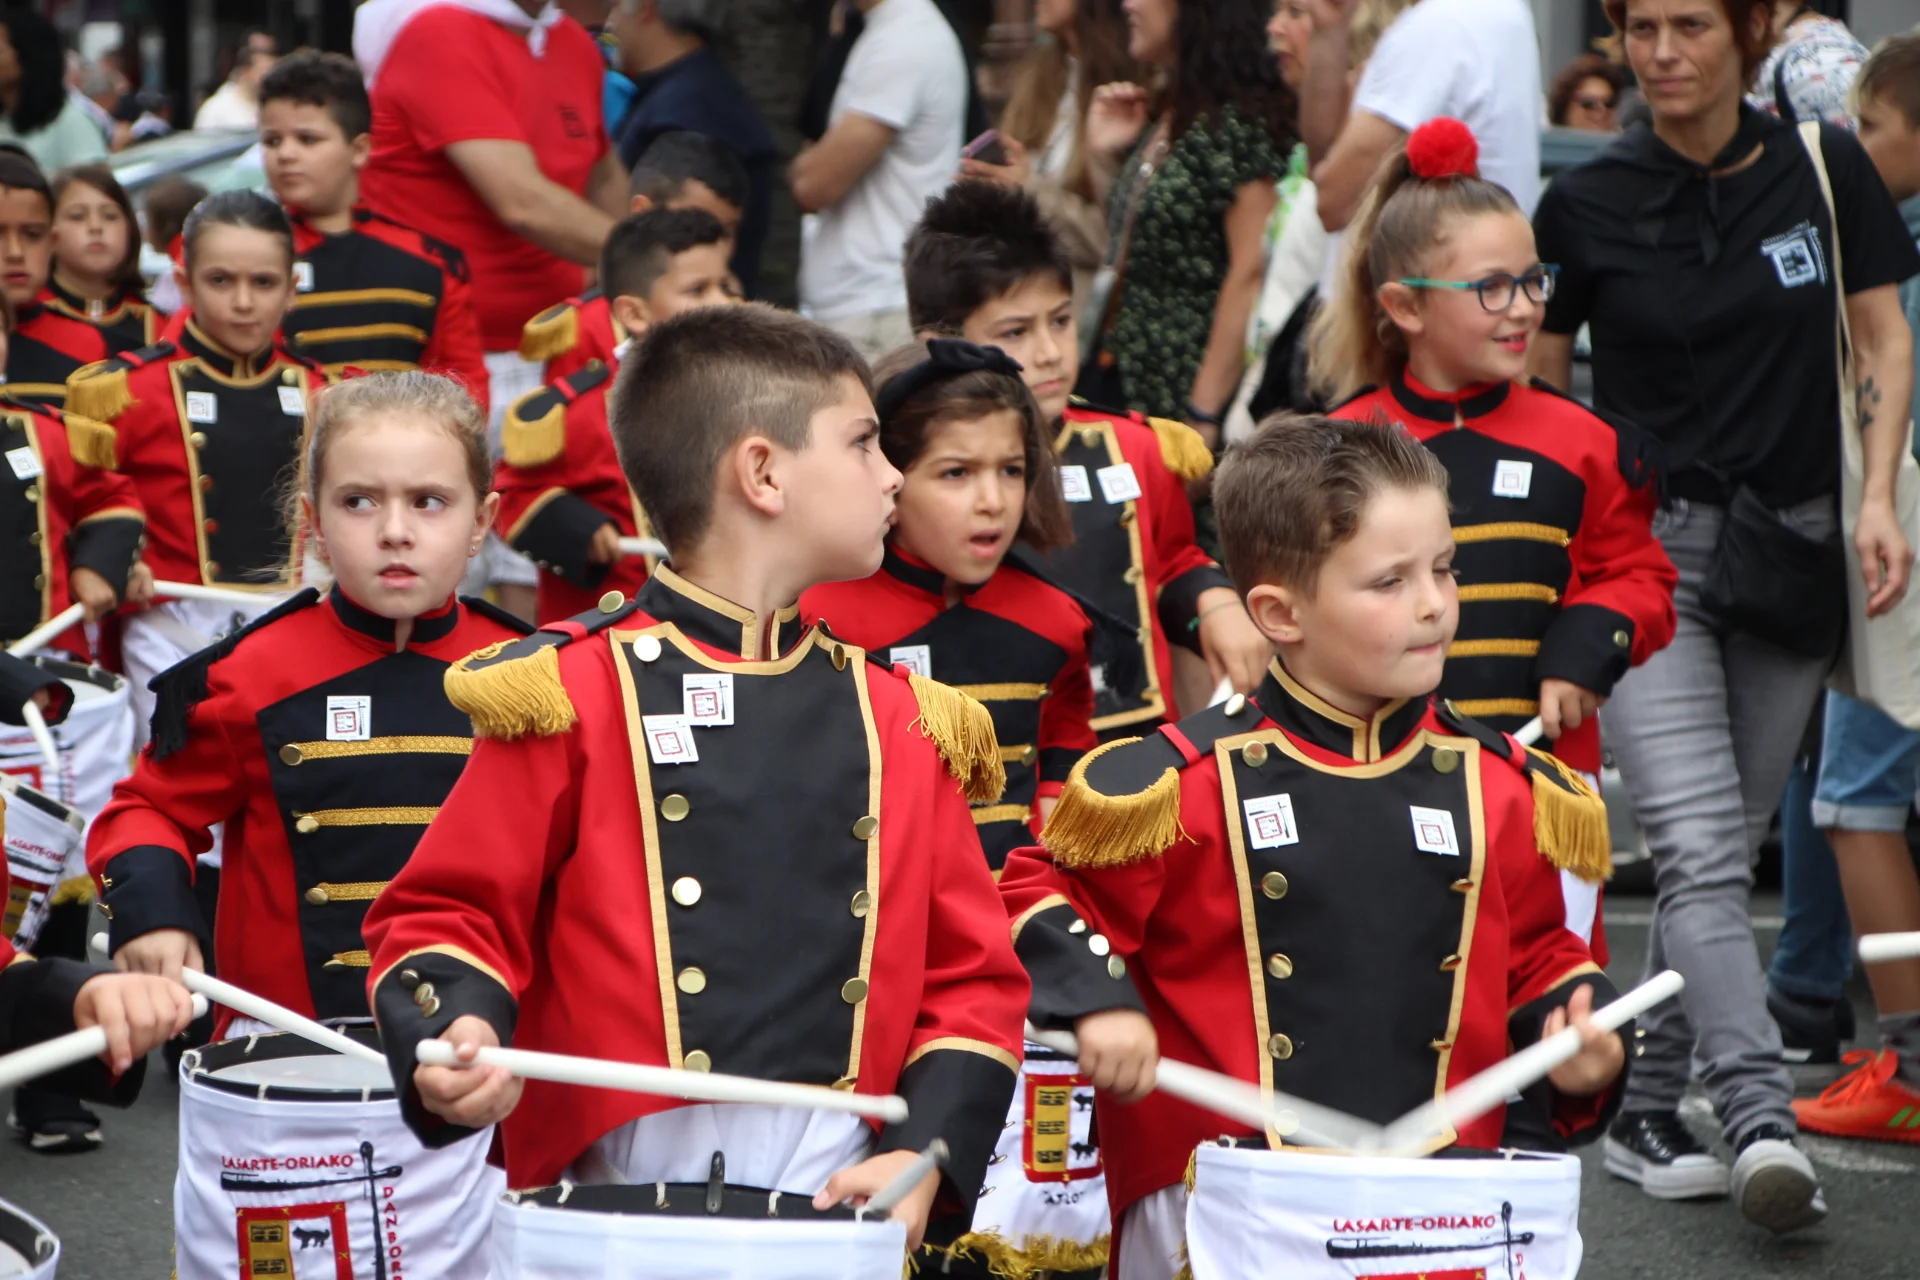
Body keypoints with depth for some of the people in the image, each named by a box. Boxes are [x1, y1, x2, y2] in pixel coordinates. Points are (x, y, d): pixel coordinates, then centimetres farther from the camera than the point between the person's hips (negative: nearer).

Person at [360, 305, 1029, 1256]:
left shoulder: (900, 722, 12)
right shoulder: (576, 694, -1)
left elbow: (970, 974, 11)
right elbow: (451, 915, 1)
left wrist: (925, 1155, -4)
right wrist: (460, 1032, -19)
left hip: (842, 1191, 3)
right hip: (630, 1182, -3)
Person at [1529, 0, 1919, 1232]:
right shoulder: (1587, 204, -2)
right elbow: (1534, 387, 7)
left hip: (1792, 549, 2)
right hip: (1642, 544, -2)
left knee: (1728, 847, 7)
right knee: (1699, 849, -16)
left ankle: (1648, 1112, 19)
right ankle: (1763, 1120, -25)